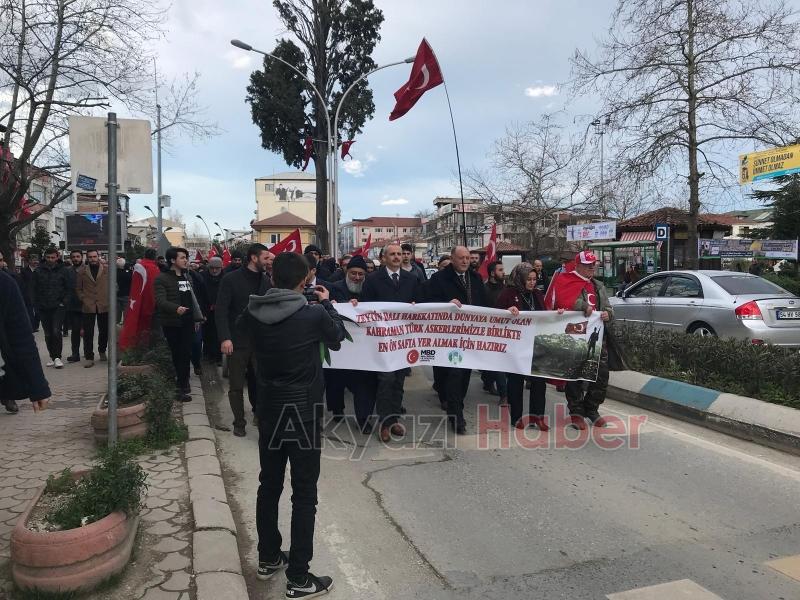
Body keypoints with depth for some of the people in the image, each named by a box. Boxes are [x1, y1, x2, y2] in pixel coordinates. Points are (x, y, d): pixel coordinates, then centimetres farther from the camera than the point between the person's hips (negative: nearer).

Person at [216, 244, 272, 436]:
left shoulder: (266, 280, 7)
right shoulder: (231, 279, -5)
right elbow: (221, 310, -9)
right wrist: (225, 338, -17)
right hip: (237, 340, -3)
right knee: (236, 385, 6)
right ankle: (239, 422, 20)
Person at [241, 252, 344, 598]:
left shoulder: (253, 314, -6)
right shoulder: (314, 314, -18)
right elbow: (337, 340, 1)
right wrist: (327, 303, 13)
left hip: (268, 409, 5)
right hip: (304, 411, -5)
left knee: (269, 485, 19)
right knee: (304, 494, 4)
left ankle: (268, 559, 34)